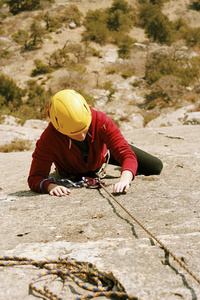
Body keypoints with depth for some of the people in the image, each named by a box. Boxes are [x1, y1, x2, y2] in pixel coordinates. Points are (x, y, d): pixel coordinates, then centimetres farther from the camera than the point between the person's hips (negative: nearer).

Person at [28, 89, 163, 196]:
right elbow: (35, 177, -39)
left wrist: (124, 179, -64)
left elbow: (126, 154, -44)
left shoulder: (100, 120, -42)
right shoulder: (48, 139, -43)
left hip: (103, 152, 1)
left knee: (156, 168, 1)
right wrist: (50, 185, -62)